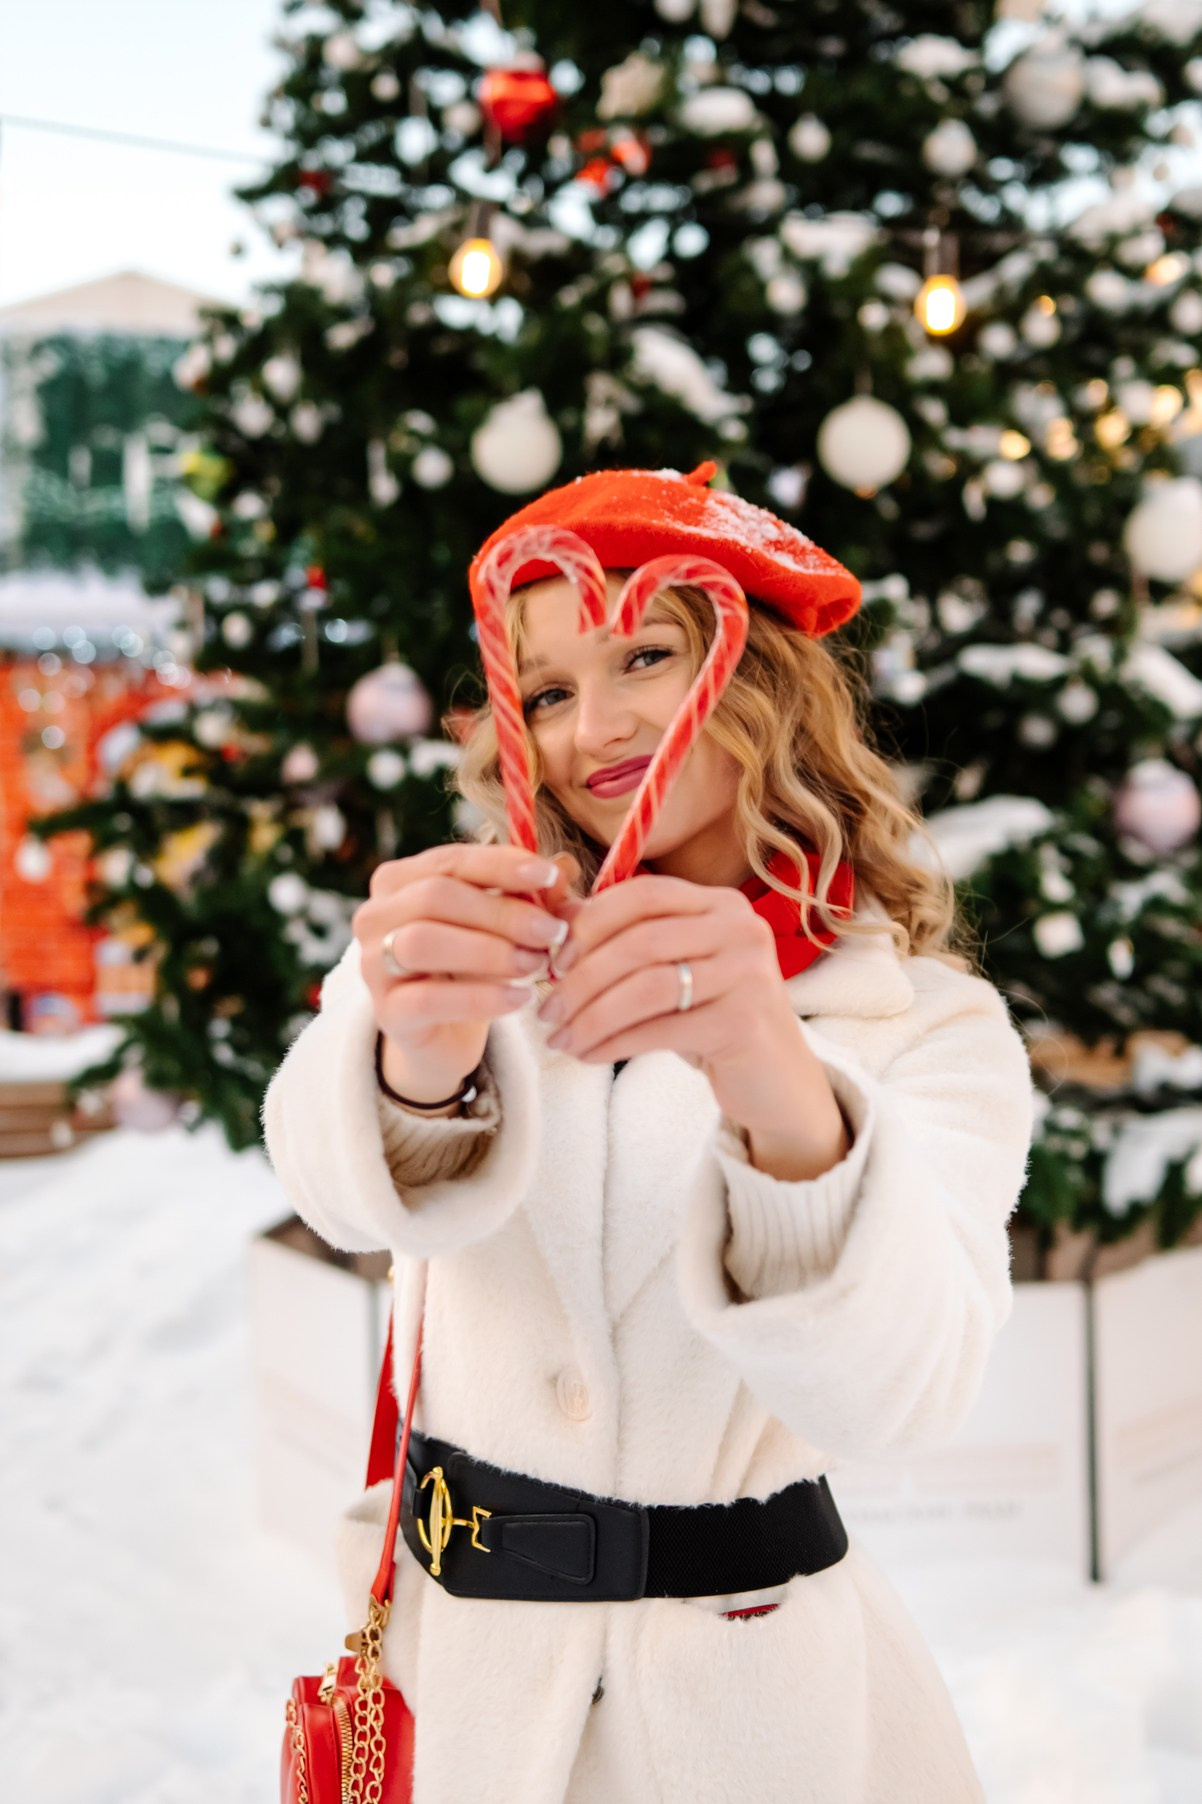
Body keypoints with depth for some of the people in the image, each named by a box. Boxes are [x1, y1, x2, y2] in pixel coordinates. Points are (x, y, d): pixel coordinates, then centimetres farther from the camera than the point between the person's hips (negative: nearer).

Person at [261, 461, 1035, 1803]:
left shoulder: (928, 1019, -7)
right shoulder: (477, 937, -4)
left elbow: (899, 1387, -26)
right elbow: (337, 1184, -25)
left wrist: (791, 1107, -44)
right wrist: (418, 1064, -47)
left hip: (757, 1685, -1)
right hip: (454, 1641, 1)